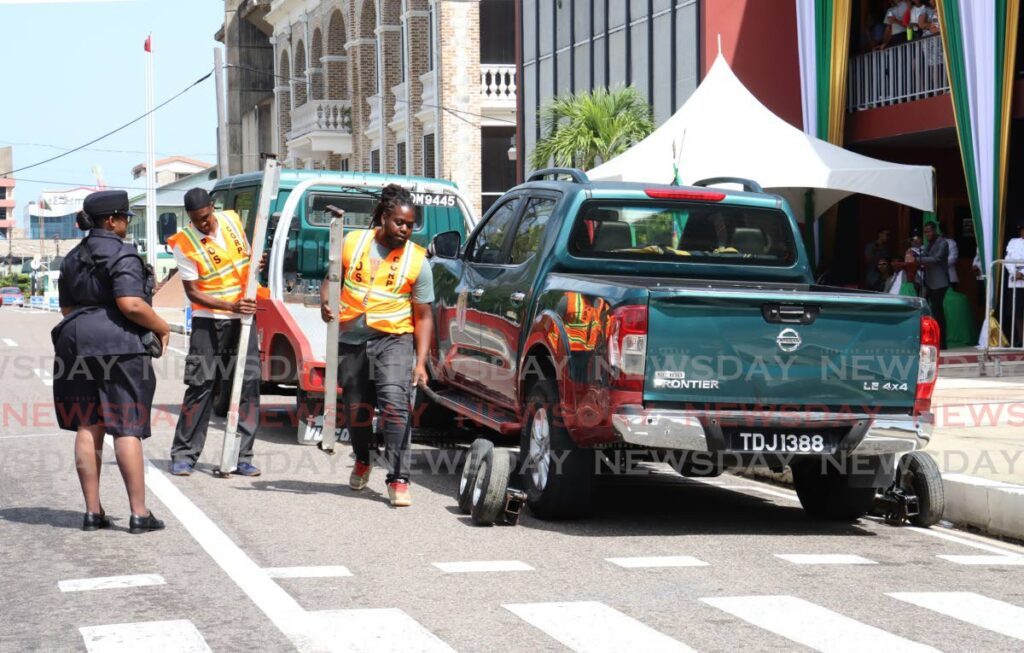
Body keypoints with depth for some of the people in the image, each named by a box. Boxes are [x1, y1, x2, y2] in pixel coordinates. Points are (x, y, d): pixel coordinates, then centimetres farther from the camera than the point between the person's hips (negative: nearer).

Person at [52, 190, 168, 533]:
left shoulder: (72, 258, 16)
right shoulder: (121, 254, -10)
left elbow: (66, 308, 19)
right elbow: (130, 304, -20)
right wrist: (162, 328, -7)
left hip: (76, 343, 7)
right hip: (119, 345, -7)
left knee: (87, 428, 8)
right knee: (127, 429, -5)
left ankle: (93, 511, 10)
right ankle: (139, 513, -4)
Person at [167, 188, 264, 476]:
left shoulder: (232, 221, 2)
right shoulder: (184, 244, -11)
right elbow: (192, 292, -11)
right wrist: (231, 306, -21)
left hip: (242, 320, 4)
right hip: (208, 322, -4)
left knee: (249, 385, -1)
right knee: (200, 387, -4)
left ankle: (243, 456, 3)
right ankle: (184, 455, 5)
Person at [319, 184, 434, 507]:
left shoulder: (417, 261, -3)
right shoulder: (352, 242, 0)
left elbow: (423, 316, -2)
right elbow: (332, 279, 13)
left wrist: (421, 362, -11)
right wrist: (325, 303, -10)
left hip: (393, 339, -2)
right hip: (350, 340, 2)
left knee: (394, 403, -21)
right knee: (356, 410, 11)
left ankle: (399, 480, -20)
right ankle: (362, 462, 41)